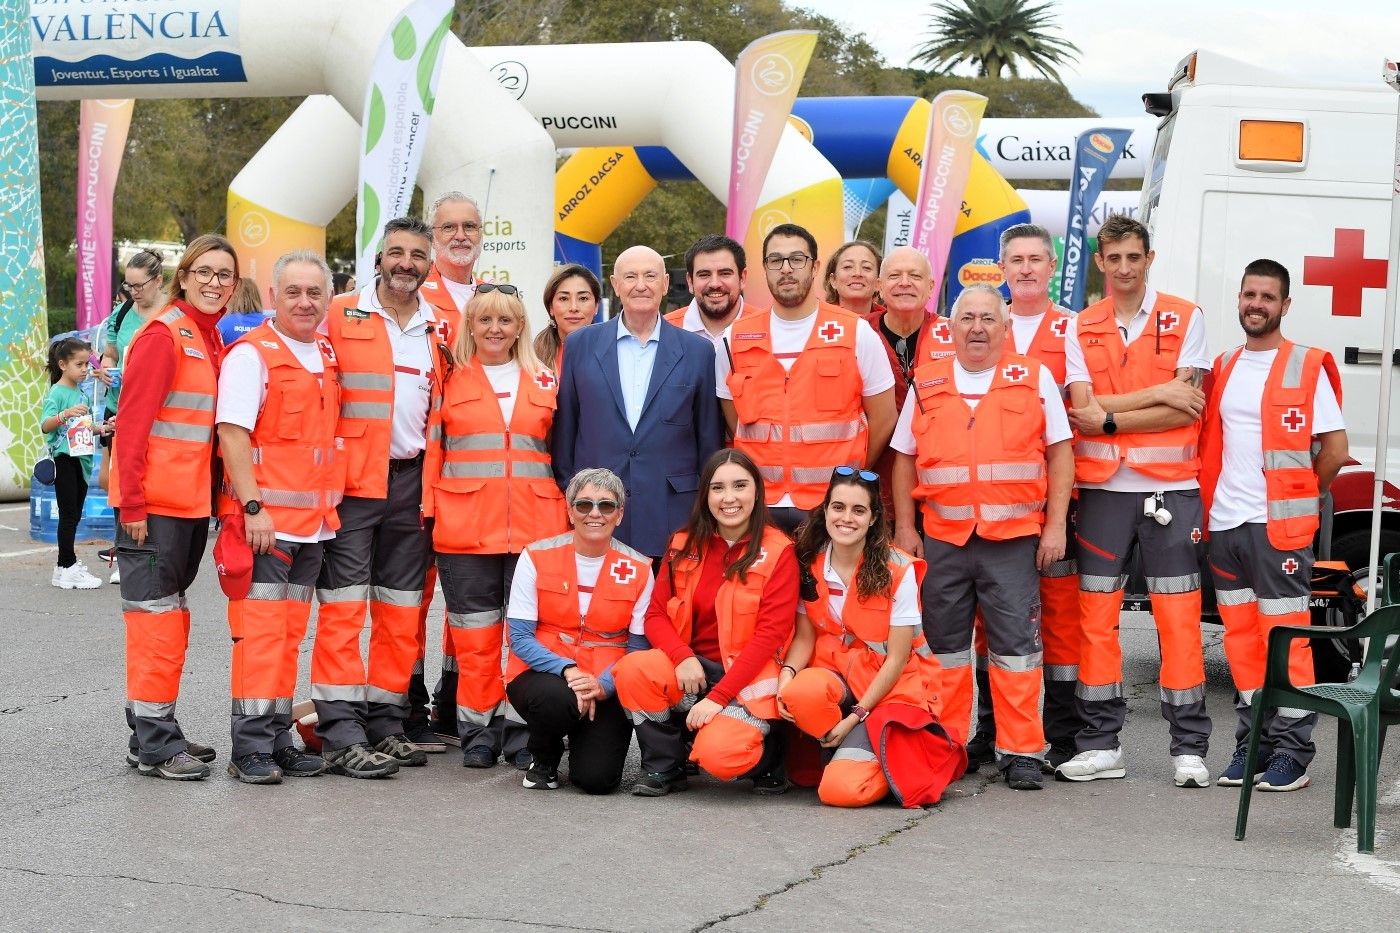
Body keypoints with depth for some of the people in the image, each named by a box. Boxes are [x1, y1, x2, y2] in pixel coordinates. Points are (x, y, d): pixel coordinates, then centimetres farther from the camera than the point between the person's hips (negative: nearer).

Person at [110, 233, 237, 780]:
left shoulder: (211, 340, 13)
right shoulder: (165, 335, -11)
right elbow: (133, 422, -16)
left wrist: (213, 497, 11)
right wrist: (133, 504, -19)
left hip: (192, 502, 9)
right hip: (154, 504, -9)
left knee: (170, 619, 14)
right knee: (157, 620, -4)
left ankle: (154, 733, 23)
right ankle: (154, 744, 2)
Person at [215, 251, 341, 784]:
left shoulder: (327, 357, 15)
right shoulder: (251, 354, -7)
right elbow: (232, 433, -15)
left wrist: (329, 508, 15)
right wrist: (253, 505, -21)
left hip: (314, 518, 7)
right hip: (263, 518, -7)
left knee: (291, 630, 10)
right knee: (260, 628, -8)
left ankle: (278, 737, 17)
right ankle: (251, 746, -3)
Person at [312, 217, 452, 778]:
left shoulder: (441, 330, 12)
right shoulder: (340, 317, 0)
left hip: (412, 481, 5)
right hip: (352, 481, -5)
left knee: (402, 610, 9)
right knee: (343, 607, -6)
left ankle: (386, 723, 18)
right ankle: (341, 735, -4)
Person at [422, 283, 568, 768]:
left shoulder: (545, 383, 12)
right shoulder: (450, 382, 8)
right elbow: (432, 450, 7)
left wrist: (566, 517, 8)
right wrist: (428, 510, -2)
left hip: (533, 525, 1)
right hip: (465, 526, -1)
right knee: (475, 633, 2)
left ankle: (520, 729, 9)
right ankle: (479, 730, 11)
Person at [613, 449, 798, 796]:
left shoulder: (778, 551, -7)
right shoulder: (684, 545, 6)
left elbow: (770, 633, -13)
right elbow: (655, 615, 4)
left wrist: (717, 697, -19)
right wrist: (683, 657, -18)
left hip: (749, 677, -4)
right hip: (690, 668, 4)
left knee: (718, 754, -30)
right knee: (632, 670, -26)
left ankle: (768, 750, 7)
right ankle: (664, 768, -3)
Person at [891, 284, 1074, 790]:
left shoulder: (1035, 379, 5)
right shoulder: (926, 383, 10)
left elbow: (1060, 454, 5)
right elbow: (904, 458, 13)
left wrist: (1055, 525, -2)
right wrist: (904, 527, 5)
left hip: (1014, 538, -2)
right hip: (941, 538, 2)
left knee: (1016, 644, -2)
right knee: (944, 644, 7)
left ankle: (1021, 751, 4)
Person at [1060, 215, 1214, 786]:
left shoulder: (1185, 319, 2)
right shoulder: (1080, 328, 8)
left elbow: (1186, 412, -8)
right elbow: (1083, 410, -5)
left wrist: (1109, 418, -10)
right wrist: (1160, 393, -12)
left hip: (1171, 488, -2)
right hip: (1102, 488, 2)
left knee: (1178, 616, -2)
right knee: (1096, 615, 3)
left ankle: (1189, 747, 4)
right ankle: (1099, 744, 11)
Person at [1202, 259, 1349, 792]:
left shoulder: (1307, 368, -2)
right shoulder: (1223, 369, 14)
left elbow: (1336, 449, -4)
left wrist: (1296, 498, 2)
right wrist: (1209, 501, 8)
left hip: (1278, 527, -5)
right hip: (1224, 526, 6)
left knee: (1284, 638, -5)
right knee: (1242, 639, 9)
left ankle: (1291, 753, -1)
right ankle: (1252, 744, 16)